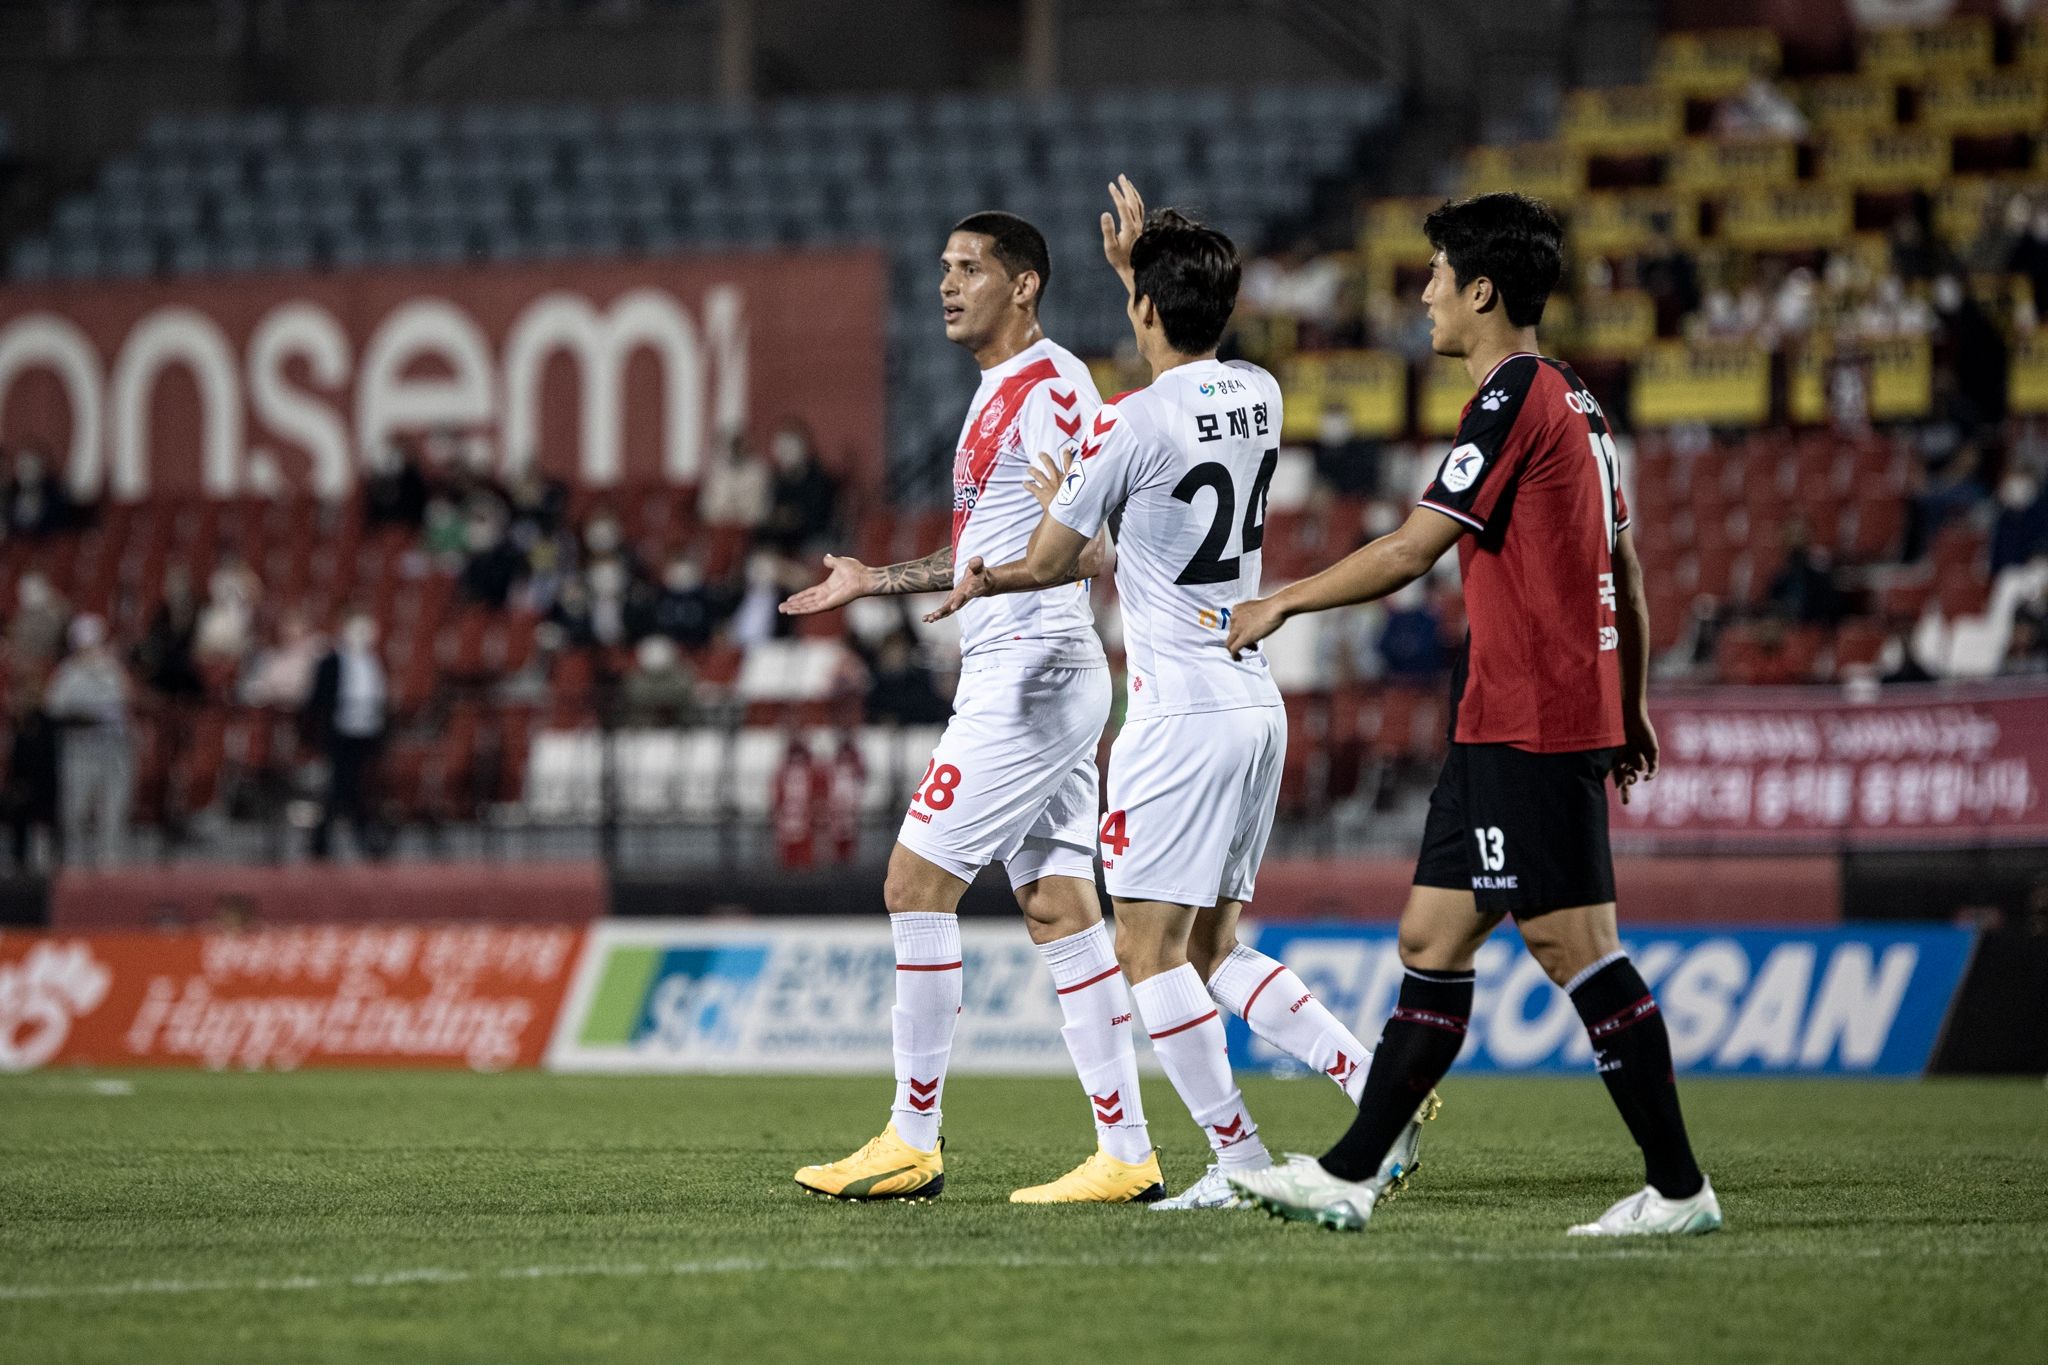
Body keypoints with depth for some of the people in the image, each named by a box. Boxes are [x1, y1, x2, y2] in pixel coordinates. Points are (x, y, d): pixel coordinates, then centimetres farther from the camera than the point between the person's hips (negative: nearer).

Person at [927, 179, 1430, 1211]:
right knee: (1213, 950, 14)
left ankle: (1239, 1160, -7)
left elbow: (1052, 563, -3)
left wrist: (984, 578, 19)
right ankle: (1374, 1080, -1)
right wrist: (1138, 265, 41)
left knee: (1149, 950, -3)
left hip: (1180, 717, -8)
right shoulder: (1258, 396, 8)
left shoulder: (1128, 425, -14)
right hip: (1256, 705, 8)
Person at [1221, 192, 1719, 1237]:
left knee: (1574, 946, -8)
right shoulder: (1574, 403, 16)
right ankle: (1350, 1176, 14)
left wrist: (1280, 603, -5)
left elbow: (1412, 551, -15)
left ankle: (1678, 1188, -6)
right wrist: (1631, 706, 25)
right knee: (1431, 940, 11)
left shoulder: (1514, 400, -13)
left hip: (1530, 727, -10)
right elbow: (1623, 566, 20)